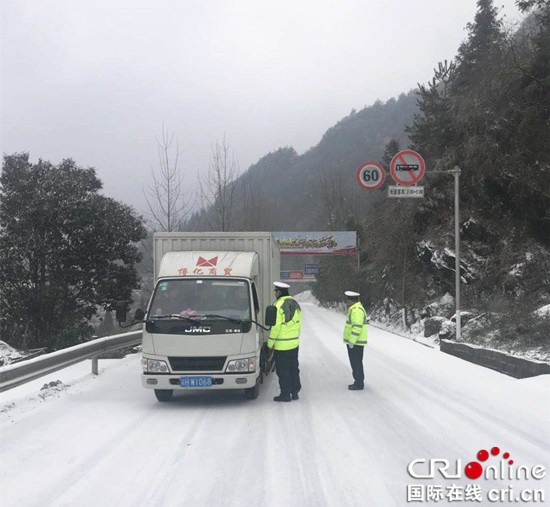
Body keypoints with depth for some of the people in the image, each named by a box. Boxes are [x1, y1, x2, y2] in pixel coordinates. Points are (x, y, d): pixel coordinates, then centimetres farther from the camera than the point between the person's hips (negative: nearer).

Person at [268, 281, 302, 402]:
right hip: (294, 344, 7)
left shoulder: (278, 305, -16)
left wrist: (270, 343, -9)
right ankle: (295, 392, 20)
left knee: (283, 371, 1)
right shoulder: (295, 305, 7)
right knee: (294, 369, 15)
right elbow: (298, 324, 11)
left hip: (281, 346, -7)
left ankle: (285, 394, 4)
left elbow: (276, 326, -17)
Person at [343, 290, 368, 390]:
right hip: (355, 342, 10)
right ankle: (359, 382, 21)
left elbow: (357, 327, -25)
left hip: (354, 343, -10)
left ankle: (359, 384, 0)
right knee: (356, 363, 15)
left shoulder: (356, 310, -19)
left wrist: (352, 341, -24)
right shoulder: (356, 309, 14)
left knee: (356, 363, -4)